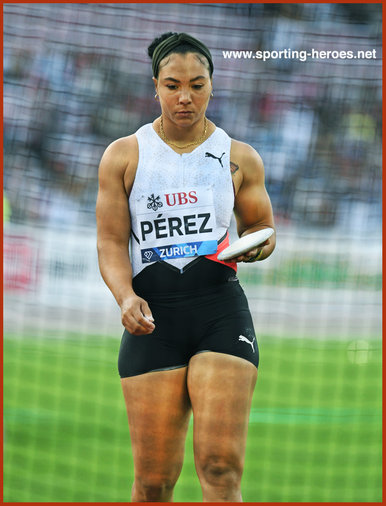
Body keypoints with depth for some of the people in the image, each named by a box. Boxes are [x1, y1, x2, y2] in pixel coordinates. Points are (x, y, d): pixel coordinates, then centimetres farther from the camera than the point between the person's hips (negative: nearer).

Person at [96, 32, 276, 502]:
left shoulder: (240, 158, 10)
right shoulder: (123, 156, 8)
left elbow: (261, 228, 20)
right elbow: (111, 240, 4)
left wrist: (255, 246, -6)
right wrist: (125, 297, -15)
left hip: (221, 310, 0)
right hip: (151, 317, 0)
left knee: (220, 465, -15)